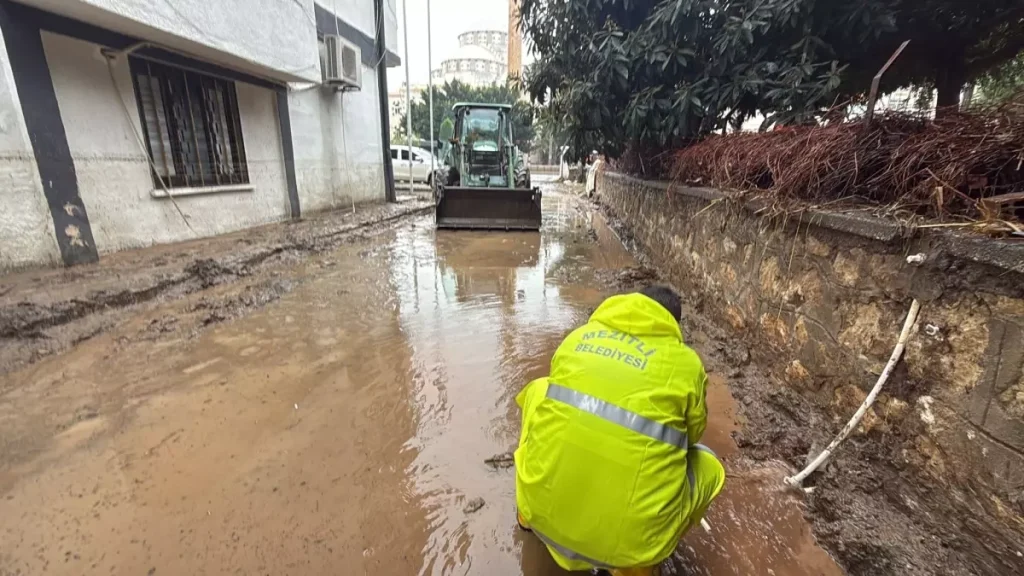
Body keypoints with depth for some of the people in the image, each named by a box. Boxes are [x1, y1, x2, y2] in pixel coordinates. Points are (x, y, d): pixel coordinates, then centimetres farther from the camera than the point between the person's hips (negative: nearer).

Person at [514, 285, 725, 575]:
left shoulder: (578, 336, 7)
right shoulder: (685, 363, -1)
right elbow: (692, 433, 17)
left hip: (541, 509, 3)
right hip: (622, 538, -2)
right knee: (707, 466, 21)